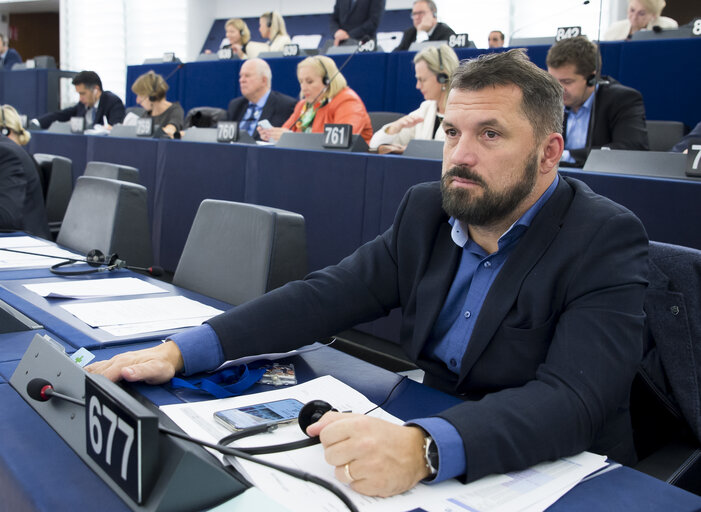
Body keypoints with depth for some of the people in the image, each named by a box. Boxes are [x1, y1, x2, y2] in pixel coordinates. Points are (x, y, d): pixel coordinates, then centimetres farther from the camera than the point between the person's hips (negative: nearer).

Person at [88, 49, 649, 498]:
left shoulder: (607, 241, -15)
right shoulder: (428, 209, 1)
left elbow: (572, 399, -27)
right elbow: (326, 295, -4)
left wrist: (424, 449, -44)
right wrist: (181, 350, -15)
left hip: (554, 473, -3)